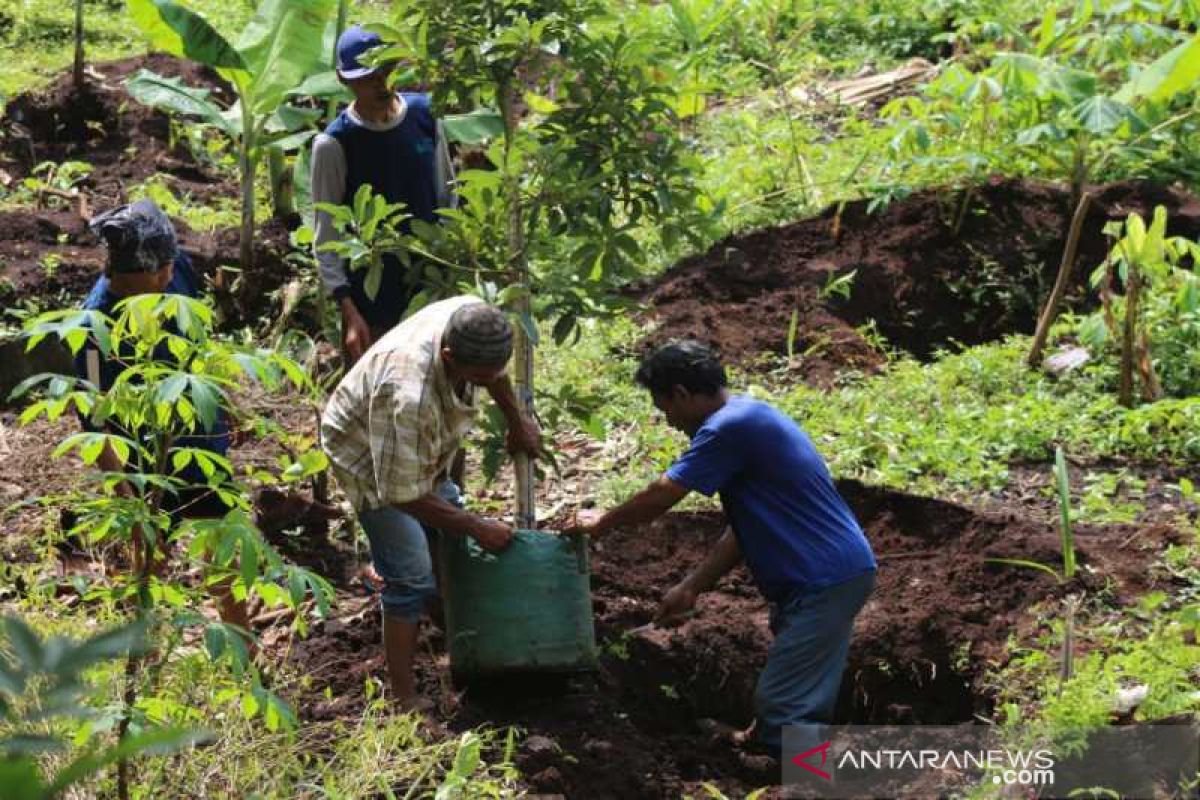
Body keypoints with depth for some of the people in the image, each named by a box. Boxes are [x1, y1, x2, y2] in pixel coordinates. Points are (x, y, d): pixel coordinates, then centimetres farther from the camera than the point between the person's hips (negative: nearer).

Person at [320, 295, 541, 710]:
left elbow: (493, 370, 2)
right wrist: (477, 528, -26)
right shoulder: (407, 396, -48)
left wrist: (517, 422, 12)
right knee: (411, 577, -12)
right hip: (367, 456, -8)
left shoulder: (472, 317, -28)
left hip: (420, 449, 8)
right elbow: (404, 495, -35)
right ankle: (405, 698, -3)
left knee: (450, 536, 23)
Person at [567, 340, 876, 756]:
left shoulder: (730, 427, -16)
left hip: (825, 581, -10)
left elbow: (660, 496, -8)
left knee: (781, 717, -9)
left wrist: (601, 523, 9)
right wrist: (692, 588, 19)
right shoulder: (746, 418, 17)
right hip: (832, 575, 10)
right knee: (801, 709, 14)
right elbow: (743, 529, 19)